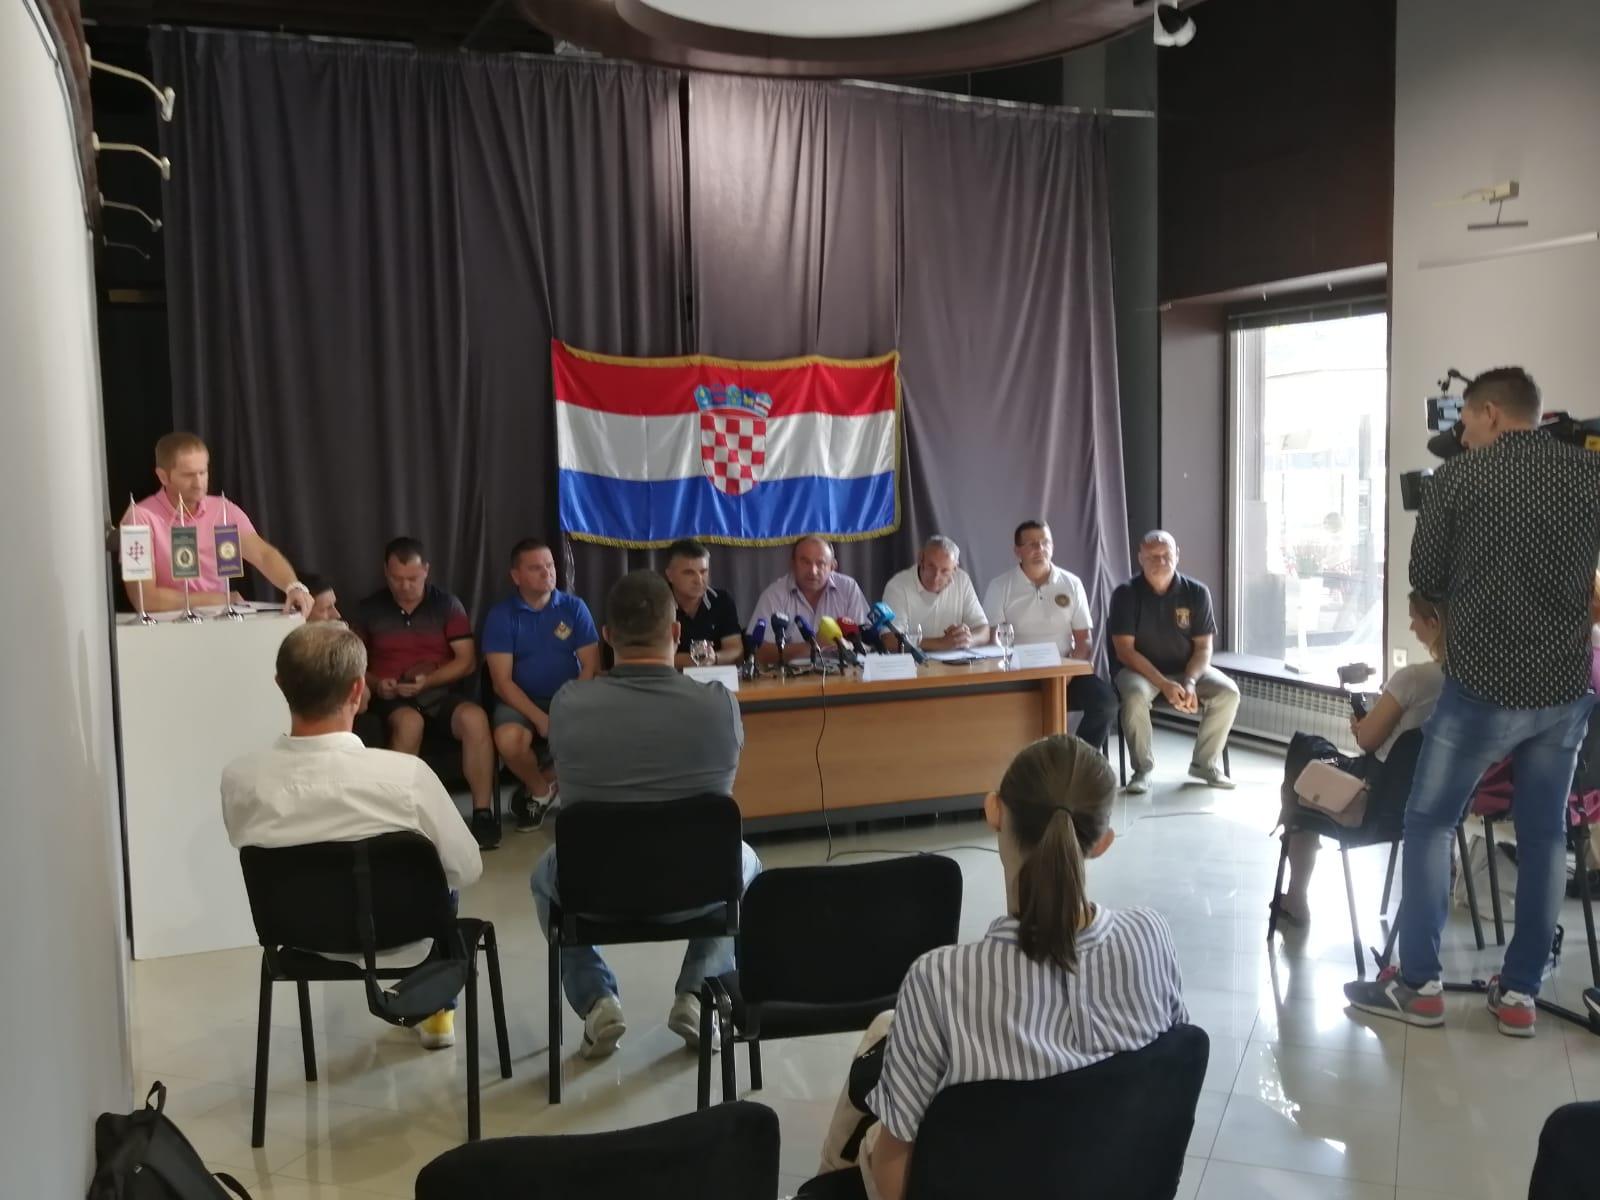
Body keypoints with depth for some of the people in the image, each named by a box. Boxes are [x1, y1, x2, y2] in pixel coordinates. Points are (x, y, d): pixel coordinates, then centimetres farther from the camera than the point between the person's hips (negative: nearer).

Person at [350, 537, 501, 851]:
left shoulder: (447, 604, 7)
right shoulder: (368, 610, 9)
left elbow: (467, 661, 1)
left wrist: (428, 680, -15)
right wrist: (376, 684, -11)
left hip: (440, 694, 1)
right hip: (391, 700, -1)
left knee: (475, 718, -32)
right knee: (410, 723, -38)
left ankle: (483, 813, -28)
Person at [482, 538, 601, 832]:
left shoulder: (574, 607, 1)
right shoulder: (501, 615, -4)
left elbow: (590, 667, -2)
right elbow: (502, 681, -9)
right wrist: (540, 718, -21)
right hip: (520, 701, -2)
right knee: (509, 740, -34)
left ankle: (536, 791, 1)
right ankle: (543, 791, 3)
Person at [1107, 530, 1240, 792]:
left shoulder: (1197, 592, -6)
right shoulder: (1126, 594, -12)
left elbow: (1203, 647, -4)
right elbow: (1125, 650, -15)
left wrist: (1190, 682, -24)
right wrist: (1164, 685, -26)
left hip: (1187, 669, 3)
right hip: (1140, 669, -3)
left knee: (1228, 692, -23)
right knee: (1135, 696, -36)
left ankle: (1205, 763, -3)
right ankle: (1143, 768, -15)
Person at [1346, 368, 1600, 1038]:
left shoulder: (1457, 479, -7)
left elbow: (1425, 580, 1)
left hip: (1484, 683, -4)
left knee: (1429, 823, 9)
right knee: (1544, 835, 12)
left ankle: (1418, 984, 11)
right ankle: (1519, 993, 18)